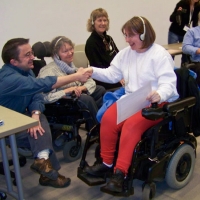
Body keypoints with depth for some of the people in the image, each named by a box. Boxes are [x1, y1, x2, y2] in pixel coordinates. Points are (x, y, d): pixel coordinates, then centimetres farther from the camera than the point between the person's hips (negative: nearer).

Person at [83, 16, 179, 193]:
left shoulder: (160, 54, -11)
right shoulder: (125, 53, 10)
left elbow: (168, 83, -21)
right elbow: (112, 74, 5)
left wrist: (159, 95, -43)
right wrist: (93, 71, -10)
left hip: (157, 103, -6)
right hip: (131, 100, 6)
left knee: (131, 125, -31)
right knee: (108, 118, -19)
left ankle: (120, 173, -25)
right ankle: (107, 163, -3)